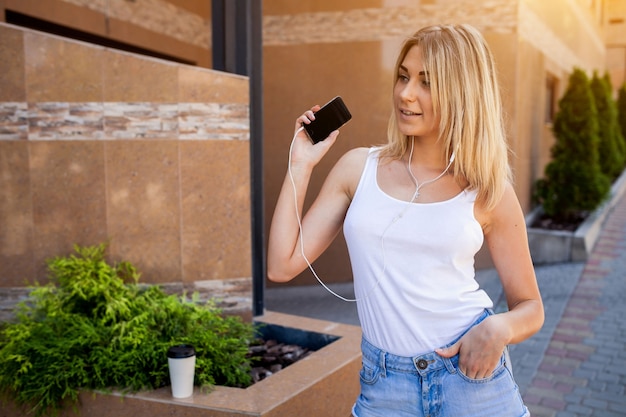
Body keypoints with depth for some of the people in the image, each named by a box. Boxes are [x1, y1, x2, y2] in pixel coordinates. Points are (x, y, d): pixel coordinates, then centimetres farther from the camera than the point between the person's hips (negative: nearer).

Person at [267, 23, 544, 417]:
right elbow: (282, 265, -2)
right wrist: (301, 163, -4)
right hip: (385, 384, 2)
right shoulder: (359, 168, 0)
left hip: (472, 374, -1)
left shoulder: (488, 191, -4)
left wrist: (498, 328, -17)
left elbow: (530, 307, 5)